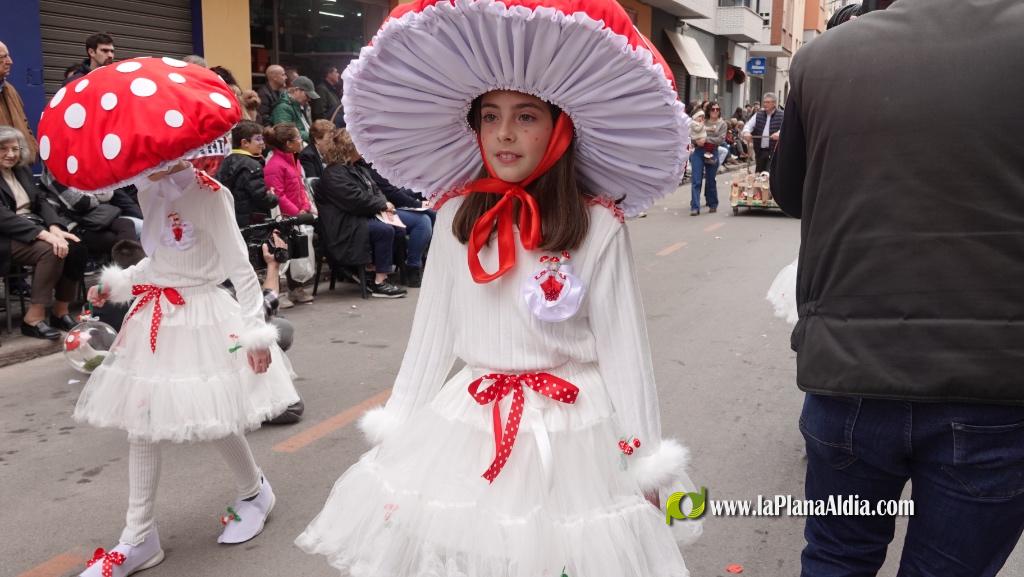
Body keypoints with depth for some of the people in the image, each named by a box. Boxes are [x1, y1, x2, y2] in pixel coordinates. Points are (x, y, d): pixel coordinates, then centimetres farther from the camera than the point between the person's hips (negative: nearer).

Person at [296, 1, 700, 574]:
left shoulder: (599, 227, -10)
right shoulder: (457, 218, 0)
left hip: (569, 431, -3)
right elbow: (432, 331, 5)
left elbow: (624, 346, -6)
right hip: (464, 426, 3)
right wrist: (395, 432, 8)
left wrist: (645, 460, -2)